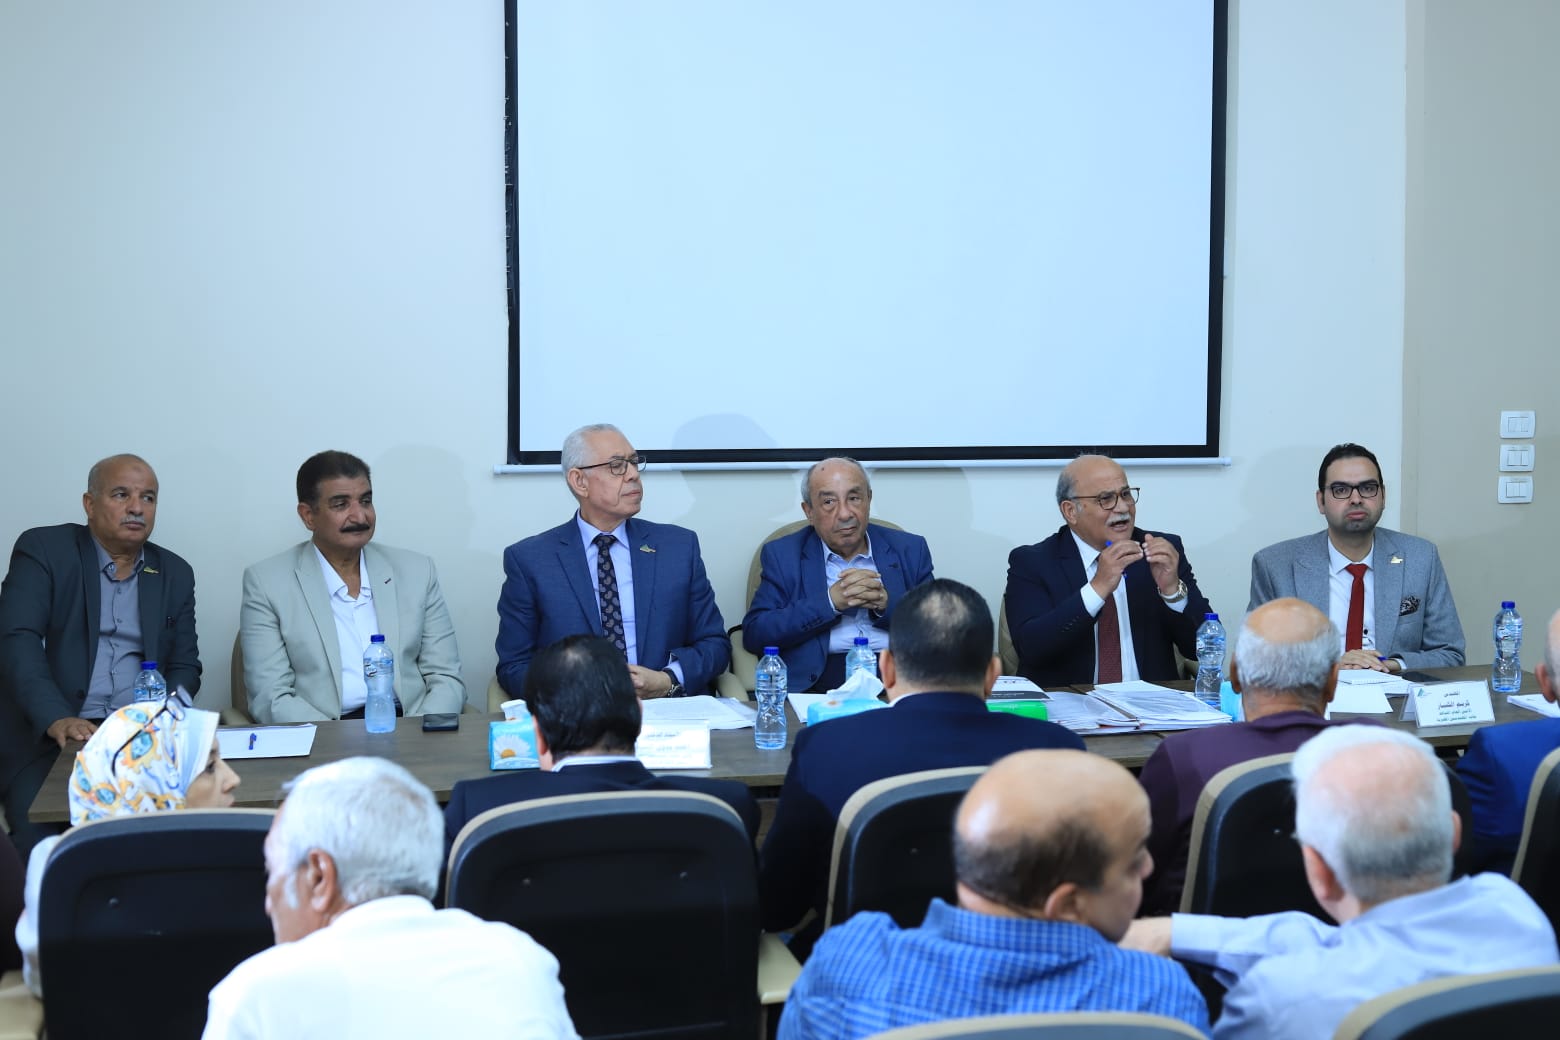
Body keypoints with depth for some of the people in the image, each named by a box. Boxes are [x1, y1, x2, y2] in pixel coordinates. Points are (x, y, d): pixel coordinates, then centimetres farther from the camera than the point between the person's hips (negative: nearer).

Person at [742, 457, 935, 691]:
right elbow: (753, 635, -2)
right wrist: (830, 602, -10)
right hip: (815, 685, -1)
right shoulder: (782, 556, 9)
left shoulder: (909, 550, 13)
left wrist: (887, 604, -11)